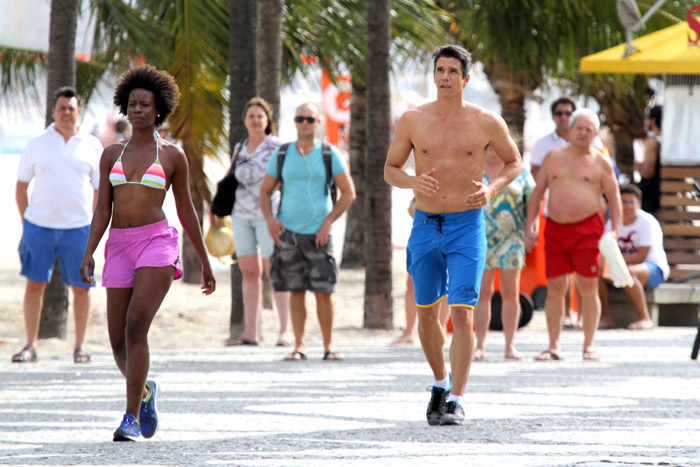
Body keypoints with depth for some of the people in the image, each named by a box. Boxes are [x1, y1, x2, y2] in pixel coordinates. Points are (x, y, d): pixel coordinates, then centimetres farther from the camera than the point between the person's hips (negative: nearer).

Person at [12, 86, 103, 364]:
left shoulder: (92, 146, 6)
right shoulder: (37, 144, 5)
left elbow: (100, 188, 10)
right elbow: (21, 186, 9)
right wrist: (25, 222, 2)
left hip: (78, 227, 0)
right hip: (39, 225, 0)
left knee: (80, 287, 2)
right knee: (34, 284, 2)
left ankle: (79, 347, 13)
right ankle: (31, 346, 9)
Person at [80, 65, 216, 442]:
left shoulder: (172, 156, 5)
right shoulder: (111, 155, 12)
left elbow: (186, 211, 11)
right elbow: (102, 209, 7)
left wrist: (205, 264, 13)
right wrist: (89, 254, -7)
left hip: (157, 244, -4)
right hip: (119, 247, 4)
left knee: (135, 328, -22)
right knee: (119, 344, 4)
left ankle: (132, 418, -20)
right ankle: (145, 391, 37)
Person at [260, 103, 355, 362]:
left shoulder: (329, 154, 3)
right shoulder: (281, 154, 8)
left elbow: (348, 192, 4)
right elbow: (265, 191, 14)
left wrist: (328, 222, -5)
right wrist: (269, 218, -3)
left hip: (318, 233, -2)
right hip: (288, 232, 2)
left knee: (323, 291, -5)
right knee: (296, 290, 1)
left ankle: (328, 345, 3)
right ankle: (299, 345, 6)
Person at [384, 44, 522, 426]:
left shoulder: (487, 123, -2)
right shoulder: (413, 120, 1)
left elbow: (514, 162, 12)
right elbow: (390, 169, 9)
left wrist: (492, 189, -8)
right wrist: (413, 182, -14)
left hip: (467, 226, -2)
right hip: (426, 226, 3)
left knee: (462, 313, -13)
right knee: (426, 313, 10)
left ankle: (455, 402, -10)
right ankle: (441, 382, 34)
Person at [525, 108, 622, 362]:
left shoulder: (601, 163, 6)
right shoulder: (554, 158, 12)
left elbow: (614, 198, 7)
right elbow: (537, 193, 14)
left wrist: (615, 230, -6)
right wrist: (529, 226, 6)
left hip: (587, 229, -2)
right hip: (555, 229, 2)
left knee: (588, 288, -3)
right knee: (554, 288, 0)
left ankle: (589, 346, 2)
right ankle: (553, 346, 5)